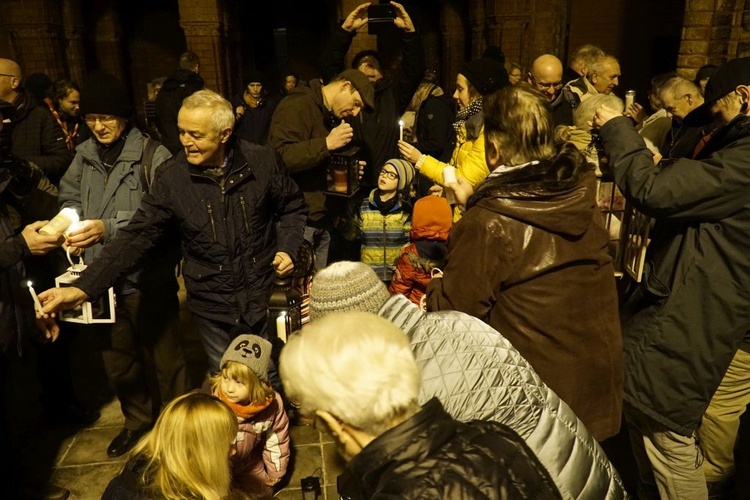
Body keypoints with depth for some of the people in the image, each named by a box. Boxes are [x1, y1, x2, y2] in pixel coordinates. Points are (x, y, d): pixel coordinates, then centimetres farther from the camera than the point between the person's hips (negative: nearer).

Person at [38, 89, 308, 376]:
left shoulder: (263, 162, -9)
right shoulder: (172, 179, -9)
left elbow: (292, 208, 6)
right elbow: (136, 236, -12)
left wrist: (288, 248, -10)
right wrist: (84, 288, -20)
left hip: (267, 297, 0)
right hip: (212, 308, 1)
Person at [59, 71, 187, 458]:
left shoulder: (153, 155, -11)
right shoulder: (84, 156, 8)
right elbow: (69, 199, 15)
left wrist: (110, 228, -28)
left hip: (148, 278, -6)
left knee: (165, 359, 10)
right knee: (116, 360, 21)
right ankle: (138, 421, 44)